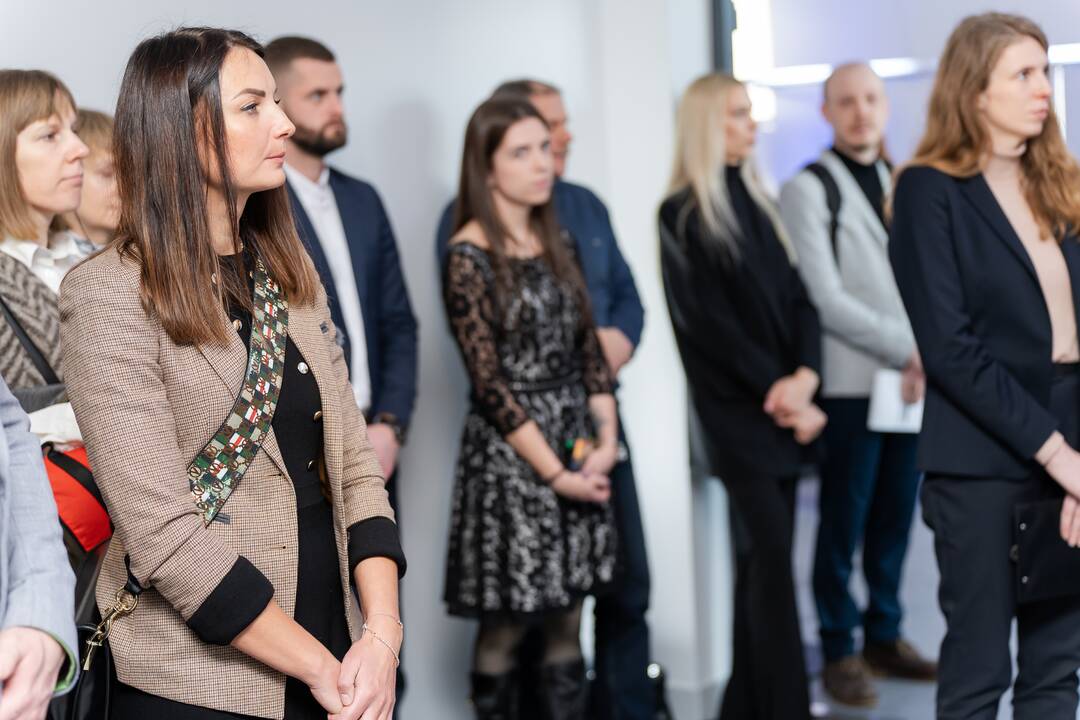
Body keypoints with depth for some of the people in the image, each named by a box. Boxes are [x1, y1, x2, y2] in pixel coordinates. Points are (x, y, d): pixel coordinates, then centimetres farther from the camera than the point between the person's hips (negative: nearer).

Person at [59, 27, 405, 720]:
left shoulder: (288, 271, 7)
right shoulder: (112, 295, -14)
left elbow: (354, 462, 3)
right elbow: (163, 533, -18)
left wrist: (383, 635, -10)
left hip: (338, 656, 6)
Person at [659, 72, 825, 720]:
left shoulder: (756, 203, 15)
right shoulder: (683, 215, -4)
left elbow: (797, 299, 8)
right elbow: (712, 324, -10)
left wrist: (804, 377, -9)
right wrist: (778, 395, -11)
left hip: (784, 409, 6)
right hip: (738, 414, -6)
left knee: (764, 561, 8)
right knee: (772, 560, -8)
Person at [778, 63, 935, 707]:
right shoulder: (809, 189, -3)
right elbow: (825, 300, -11)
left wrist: (928, 358, -4)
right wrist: (909, 351, -14)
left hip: (912, 382, 5)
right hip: (850, 384, -5)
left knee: (895, 519, 11)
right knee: (844, 525, 2)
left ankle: (885, 636, 25)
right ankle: (840, 651, 15)